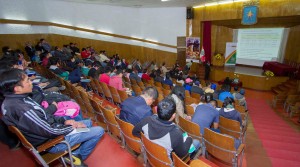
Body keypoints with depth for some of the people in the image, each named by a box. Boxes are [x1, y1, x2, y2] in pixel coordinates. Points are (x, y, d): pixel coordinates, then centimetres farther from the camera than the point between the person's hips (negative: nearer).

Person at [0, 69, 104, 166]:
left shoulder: (12, 99, -2)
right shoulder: (23, 110, -34)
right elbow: (50, 131, -26)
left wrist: (64, 121, -2)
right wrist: (73, 126, -10)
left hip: (46, 130, 9)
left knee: (88, 123, 19)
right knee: (99, 131, -8)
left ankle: (74, 154, 16)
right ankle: (78, 156, 13)